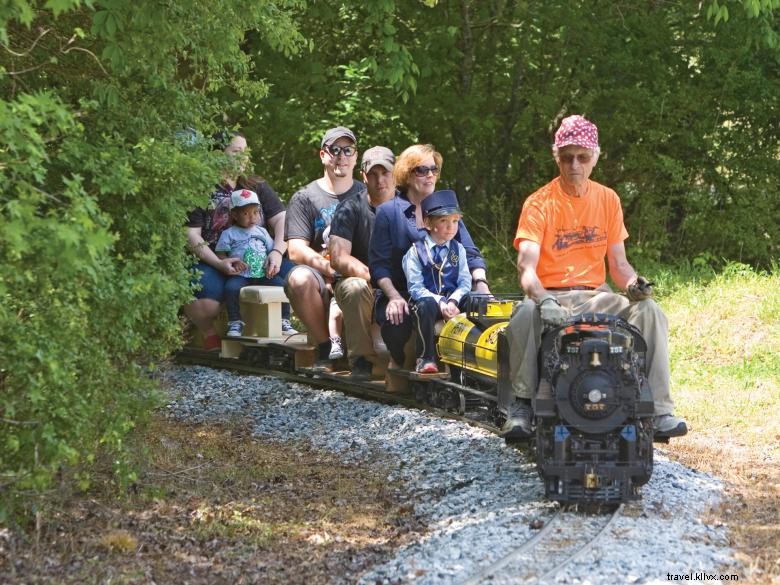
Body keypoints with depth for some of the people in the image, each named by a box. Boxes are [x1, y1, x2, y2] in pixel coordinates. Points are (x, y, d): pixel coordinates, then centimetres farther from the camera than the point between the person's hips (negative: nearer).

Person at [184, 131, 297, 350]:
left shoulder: (258, 187, 20)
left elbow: (281, 220, 10)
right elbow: (191, 235, -5)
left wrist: (277, 252, -11)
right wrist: (219, 264, -19)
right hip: (213, 264, -4)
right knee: (202, 299, -36)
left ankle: (282, 322, -3)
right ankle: (210, 334, -5)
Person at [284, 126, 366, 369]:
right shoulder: (305, 198, 11)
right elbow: (295, 250, -1)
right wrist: (327, 267, -19)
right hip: (318, 275, 0)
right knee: (300, 279, -36)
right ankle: (325, 348, -19)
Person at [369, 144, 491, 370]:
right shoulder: (388, 211, 7)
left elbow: (470, 254, 8)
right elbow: (379, 264, -1)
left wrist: (481, 283, -12)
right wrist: (394, 297, -17)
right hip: (400, 295, -2)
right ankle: (398, 367, -2)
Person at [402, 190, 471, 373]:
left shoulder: (458, 249, 12)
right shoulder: (415, 251, 1)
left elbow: (465, 282, 3)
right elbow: (416, 288, -7)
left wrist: (453, 301, -17)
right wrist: (440, 303, -20)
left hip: (453, 300, 3)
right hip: (426, 298, -3)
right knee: (427, 306, -38)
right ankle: (426, 358, -28)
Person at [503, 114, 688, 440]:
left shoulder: (607, 200, 9)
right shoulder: (539, 203, -5)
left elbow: (618, 263, 10)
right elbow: (526, 266, -17)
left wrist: (633, 284, -15)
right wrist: (543, 300, -38)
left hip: (595, 295, 3)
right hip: (550, 294, -3)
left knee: (650, 312, -23)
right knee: (525, 315, -38)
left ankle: (659, 410, -24)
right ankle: (521, 405, -25)